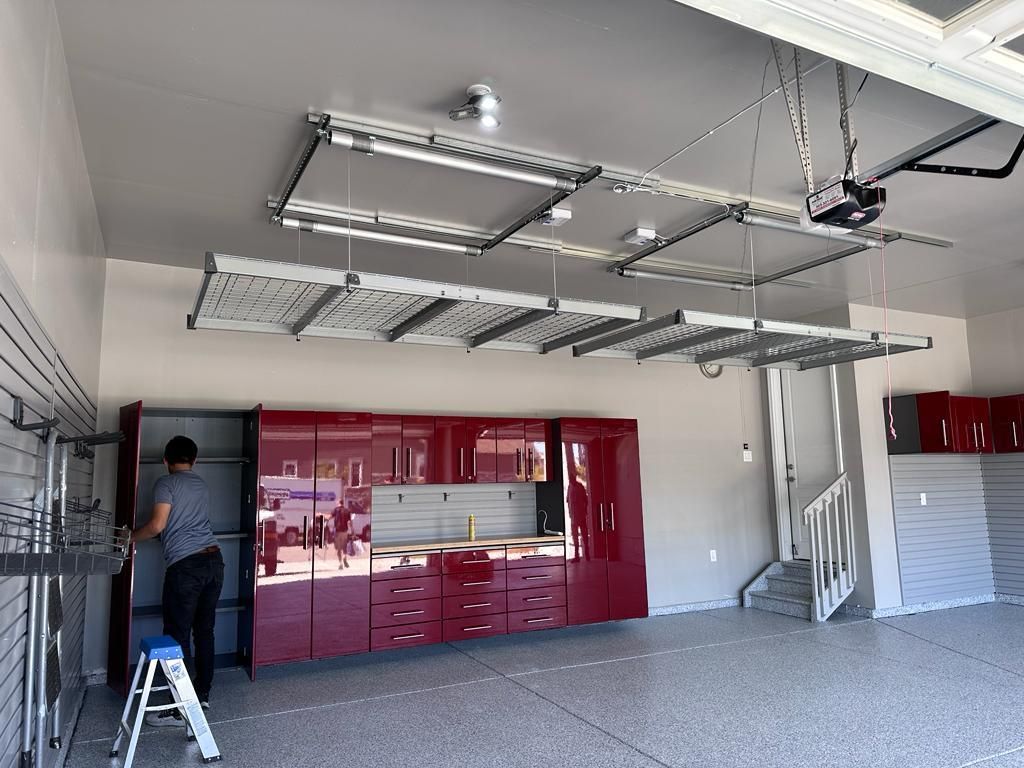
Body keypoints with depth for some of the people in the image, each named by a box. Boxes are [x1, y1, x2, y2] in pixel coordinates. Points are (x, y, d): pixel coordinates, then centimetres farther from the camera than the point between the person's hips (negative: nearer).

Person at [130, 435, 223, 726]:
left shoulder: (166, 483, -2)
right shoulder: (201, 485, 18)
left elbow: (157, 525, -12)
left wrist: (130, 537, 6)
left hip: (185, 565, -7)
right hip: (213, 560, 7)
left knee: (177, 636, -1)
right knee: (204, 631, 15)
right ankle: (202, 694, 25)